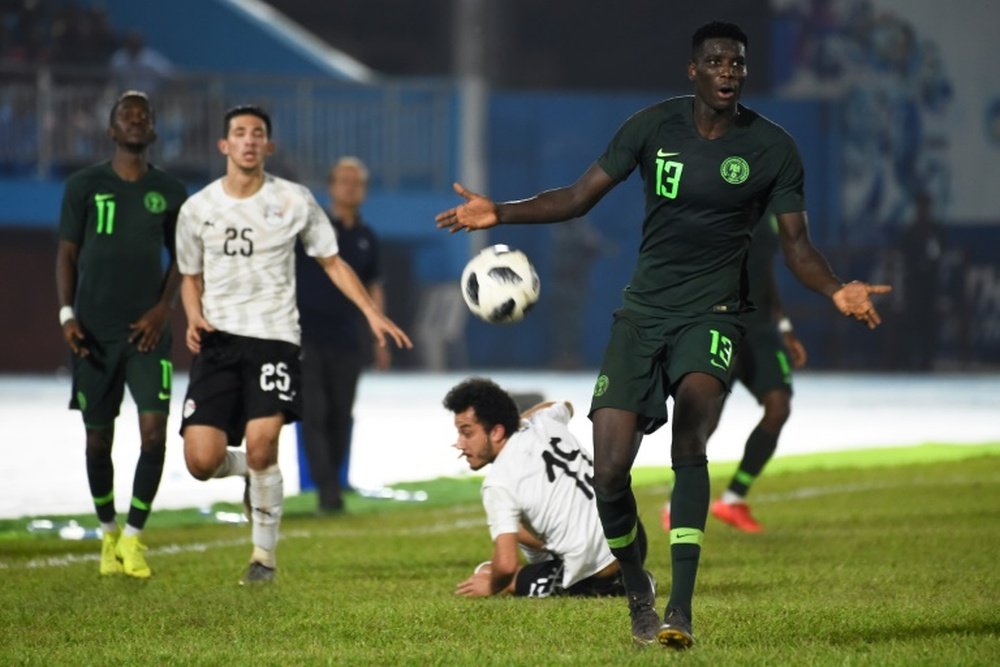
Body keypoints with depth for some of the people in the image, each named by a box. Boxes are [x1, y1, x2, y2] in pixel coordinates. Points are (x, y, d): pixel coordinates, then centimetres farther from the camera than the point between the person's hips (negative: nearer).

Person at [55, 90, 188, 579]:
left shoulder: (170, 192, 6)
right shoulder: (84, 186, 3)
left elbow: (180, 259, 11)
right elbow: (67, 252, 3)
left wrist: (163, 309, -4)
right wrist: (67, 314, -8)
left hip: (146, 331, 0)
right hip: (95, 332, 0)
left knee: (154, 432, -13)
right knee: (98, 438, 6)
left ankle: (133, 537, -1)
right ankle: (108, 533, 24)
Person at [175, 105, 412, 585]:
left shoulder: (293, 201, 2)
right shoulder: (197, 209, 7)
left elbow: (332, 262, 11)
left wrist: (372, 314, 2)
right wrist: (194, 317, -2)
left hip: (274, 338, -2)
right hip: (217, 342, 2)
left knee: (262, 445, -20)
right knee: (201, 462, -10)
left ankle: (264, 553, -1)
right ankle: (246, 468, 27)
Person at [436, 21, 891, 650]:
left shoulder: (773, 148, -2)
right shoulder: (655, 126, 1)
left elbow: (797, 244, 2)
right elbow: (579, 197, 7)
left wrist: (837, 290, -18)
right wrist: (499, 213, -4)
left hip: (711, 314, -2)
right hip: (643, 312, 2)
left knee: (690, 437, -30)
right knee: (610, 473, -7)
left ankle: (680, 608, -32)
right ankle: (637, 590, 21)